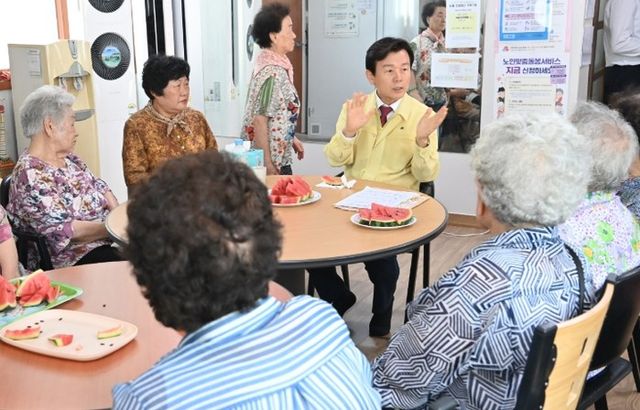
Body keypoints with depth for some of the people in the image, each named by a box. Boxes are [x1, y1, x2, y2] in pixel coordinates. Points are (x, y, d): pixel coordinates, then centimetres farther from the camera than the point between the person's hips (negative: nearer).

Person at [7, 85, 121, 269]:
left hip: (104, 241, 9)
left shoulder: (69, 158, 9)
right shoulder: (30, 175, -17)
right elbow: (65, 230, -23)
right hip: (72, 260, -9)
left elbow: (99, 187, 14)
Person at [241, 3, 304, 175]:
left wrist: (291, 138, 21)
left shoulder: (275, 65, 7)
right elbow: (259, 120, -23)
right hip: (272, 160, -9)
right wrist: (267, 165, -22)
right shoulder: (272, 72, -20)